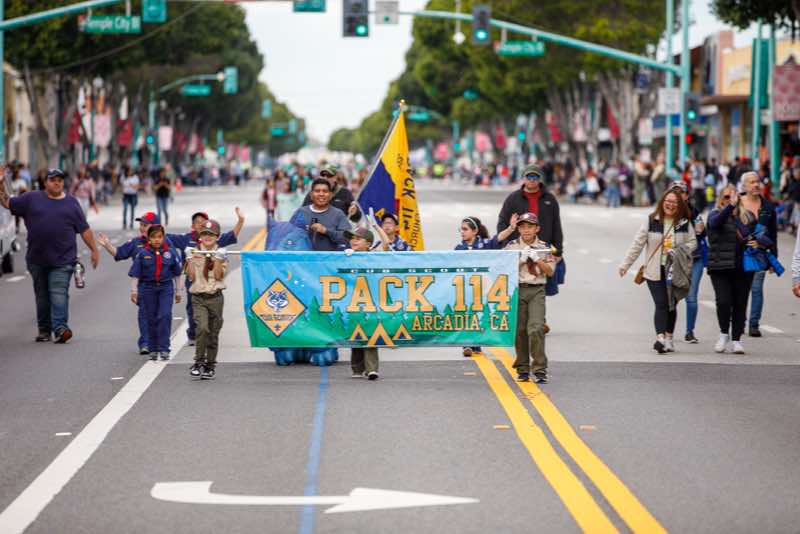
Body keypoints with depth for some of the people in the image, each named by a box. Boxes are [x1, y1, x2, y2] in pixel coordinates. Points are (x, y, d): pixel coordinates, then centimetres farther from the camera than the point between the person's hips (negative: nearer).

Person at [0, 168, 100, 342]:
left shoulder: (71, 203, 7)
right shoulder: (31, 199, 8)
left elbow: (84, 229, 9)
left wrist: (94, 250, 8)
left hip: (62, 260, -2)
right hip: (37, 259, 2)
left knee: (59, 293, -13)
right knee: (42, 295, 9)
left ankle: (60, 327, -22)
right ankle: (44, 330, 18)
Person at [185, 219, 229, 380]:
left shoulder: (221, 254, 4)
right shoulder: (195, 253, 6)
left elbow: (218, 276, -5)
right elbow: (191, 277, 1)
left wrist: (218, 260, -15)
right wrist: (189, 260, -8)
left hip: (215, 297, 1)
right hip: (198, 298, -1)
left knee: (213, 333, 6)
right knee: (202, 328, -22)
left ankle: (210, 366, 18)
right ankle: (198, 362, -16)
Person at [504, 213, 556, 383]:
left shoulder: (544, 248, 6)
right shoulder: (511, 247, 5)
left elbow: (550, 271, 3)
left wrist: (537, 259, -10)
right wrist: (521, 260, -12)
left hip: (537, 291, -1)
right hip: (517, 290, 1)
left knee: (536, 328, -15)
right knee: (520, 330, 3)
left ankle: (540, 369, -12)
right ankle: (522, 369, 13)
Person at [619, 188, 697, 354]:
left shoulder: (684, 223, 3)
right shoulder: (651, 221, -1)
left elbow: (692, 242, 6)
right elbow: (638, 243, 1)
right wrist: (625, 264, 0)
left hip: (676, 271, 2)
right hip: (655, 271, -2)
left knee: (671, 305, 10)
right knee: (661, 304, -13)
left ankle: (669, 338, 22)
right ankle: (660, 338, -22)